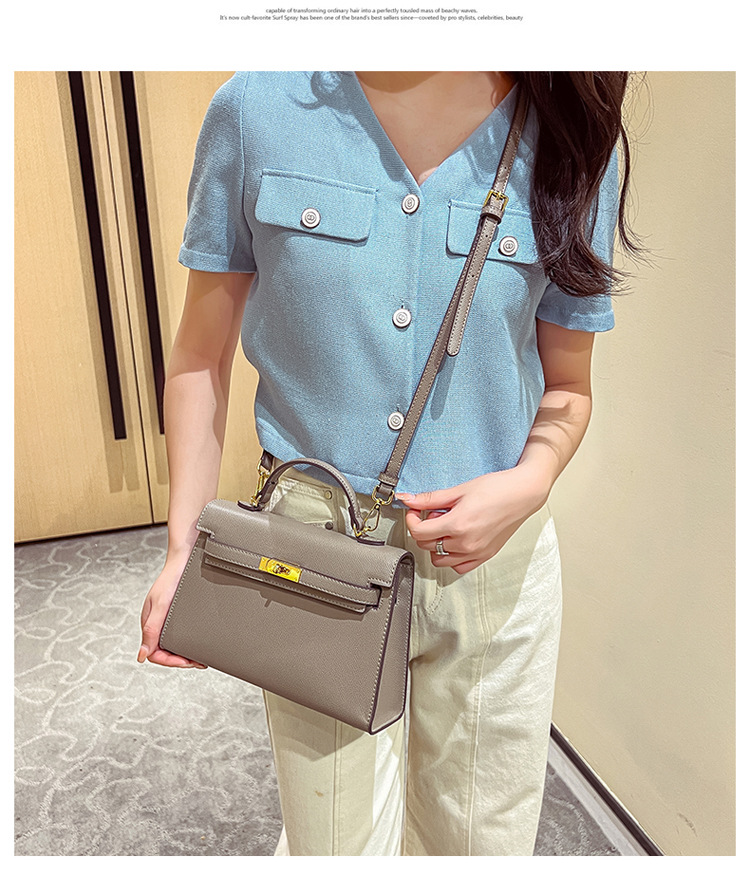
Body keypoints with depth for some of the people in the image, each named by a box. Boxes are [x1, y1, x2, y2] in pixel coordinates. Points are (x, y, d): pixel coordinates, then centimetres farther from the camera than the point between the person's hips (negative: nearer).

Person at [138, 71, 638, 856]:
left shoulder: (573, 143, -2)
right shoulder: (256, 111, -5)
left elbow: (567, 386, 6)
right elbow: (201, 358, 0)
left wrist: (530, 482, -14)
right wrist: (183, 546, -4)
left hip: (493, 557, 2)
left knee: (478, 837, 21)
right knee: (335, 841, 16)